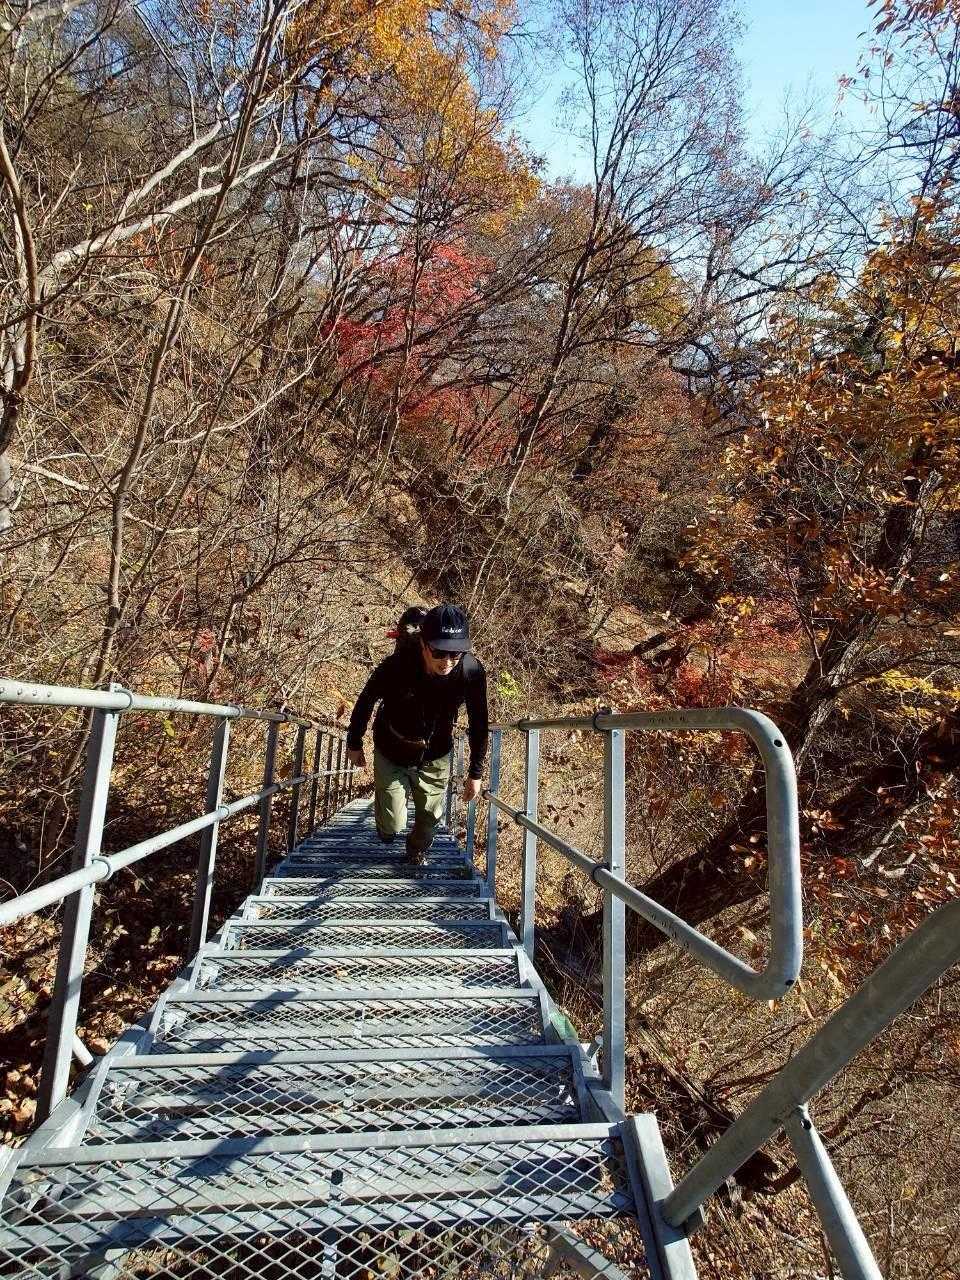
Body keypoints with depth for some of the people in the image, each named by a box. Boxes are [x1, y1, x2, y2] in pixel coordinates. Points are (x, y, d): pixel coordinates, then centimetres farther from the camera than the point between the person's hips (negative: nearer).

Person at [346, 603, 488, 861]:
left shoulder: (472, 671, -28)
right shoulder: (395, 666, -34)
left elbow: (478, 723, -11)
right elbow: (366, 702, -12)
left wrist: (476, 772, -3)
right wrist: (354, 744, 2)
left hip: (435, 758, 2)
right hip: (391, 755, -2)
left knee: (430, 818, 16)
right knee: (392, 826, 3)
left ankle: (416, 855, 50)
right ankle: (386, 827, 42)